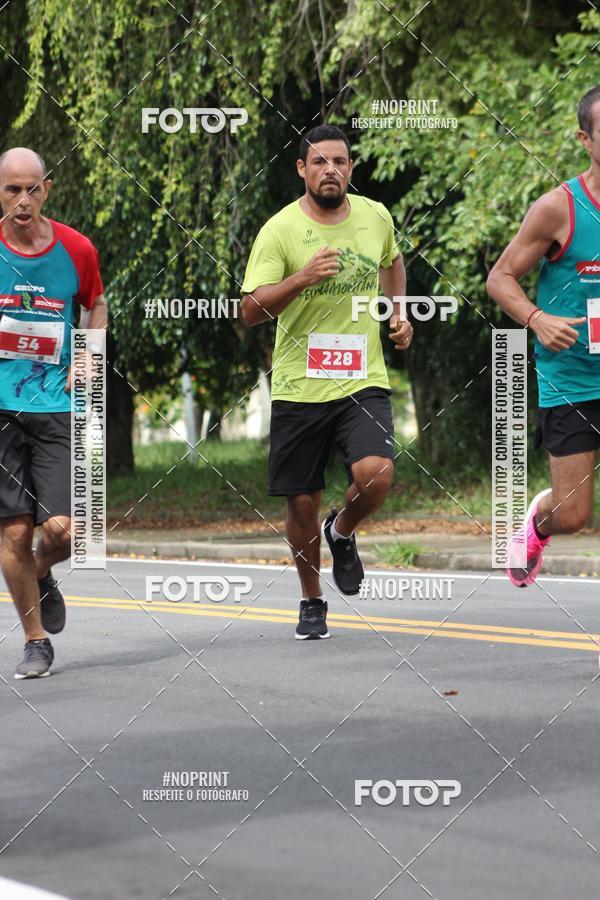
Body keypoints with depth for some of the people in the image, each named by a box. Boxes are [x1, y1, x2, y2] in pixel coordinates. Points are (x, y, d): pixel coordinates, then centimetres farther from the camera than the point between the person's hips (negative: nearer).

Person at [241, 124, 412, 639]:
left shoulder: (376, 217, 5)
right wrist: (302, 277, -27)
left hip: (363, 382, 2)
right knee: (302, 504, 6)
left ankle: (342, 532, 13)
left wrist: (399, 312, 16)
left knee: (376, 475, -22)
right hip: (298, 387, -1)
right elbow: (251, 311, -14)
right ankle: (312, 600, 30)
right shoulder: (280, 230, -8)